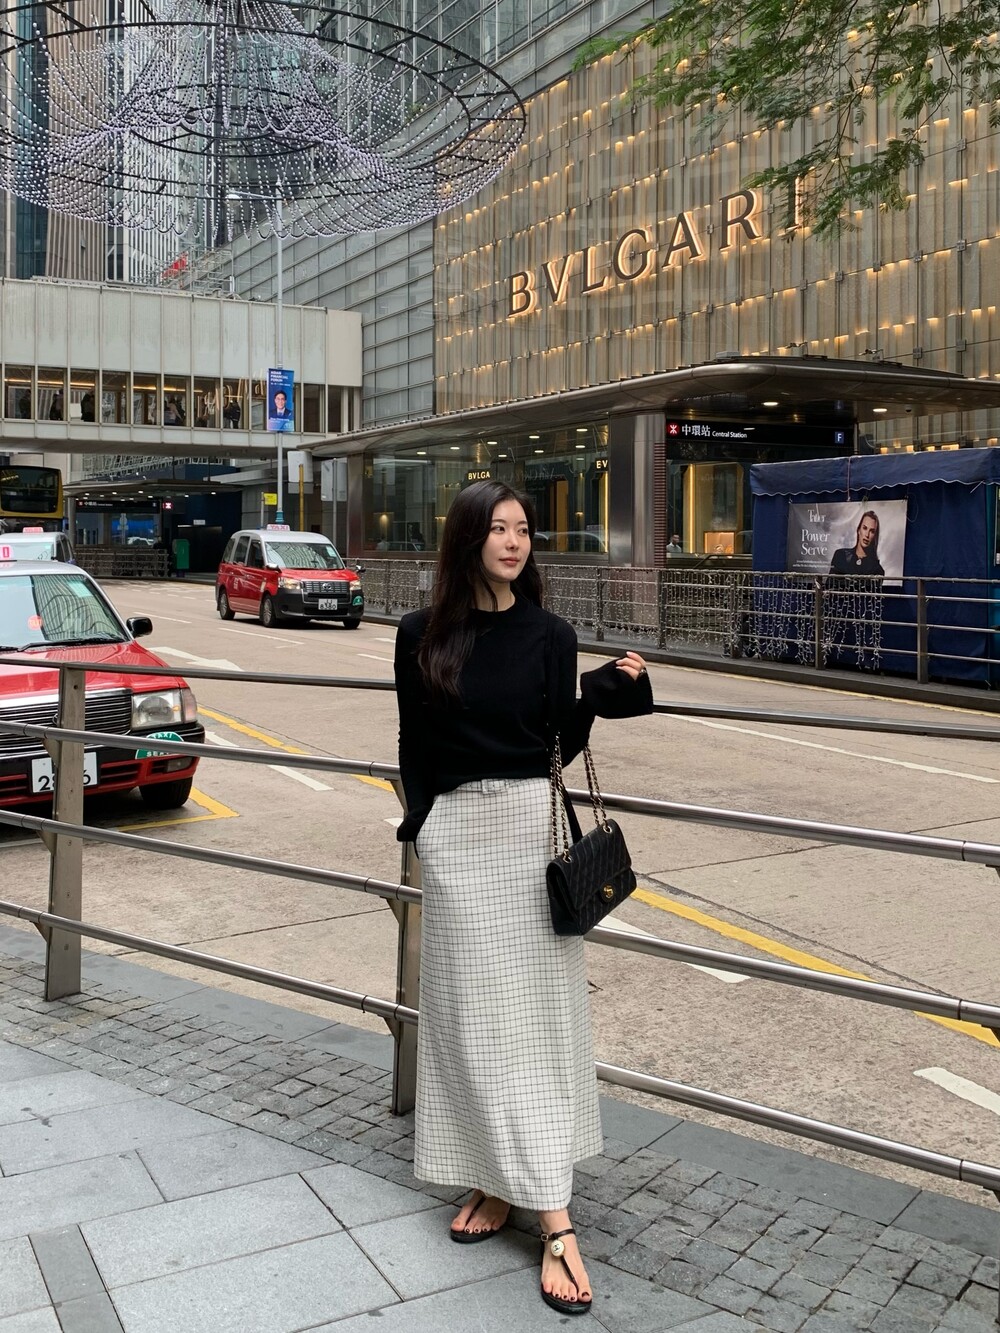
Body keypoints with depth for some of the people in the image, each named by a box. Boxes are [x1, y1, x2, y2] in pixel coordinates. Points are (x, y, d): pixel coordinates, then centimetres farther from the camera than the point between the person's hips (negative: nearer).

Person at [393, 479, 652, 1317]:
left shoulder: (550, 635, 1)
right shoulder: (422, 636, 2)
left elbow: (559, 744, 3)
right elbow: (414, 744, 8)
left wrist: (607, 691, -11)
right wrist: (420, 830, 6)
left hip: (530, 828, -1)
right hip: (454, 835, 1)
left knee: (533, 1013, 1)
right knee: (469, 1012, 6)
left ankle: (550, 1217, 3)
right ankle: (494, 1182, 20)